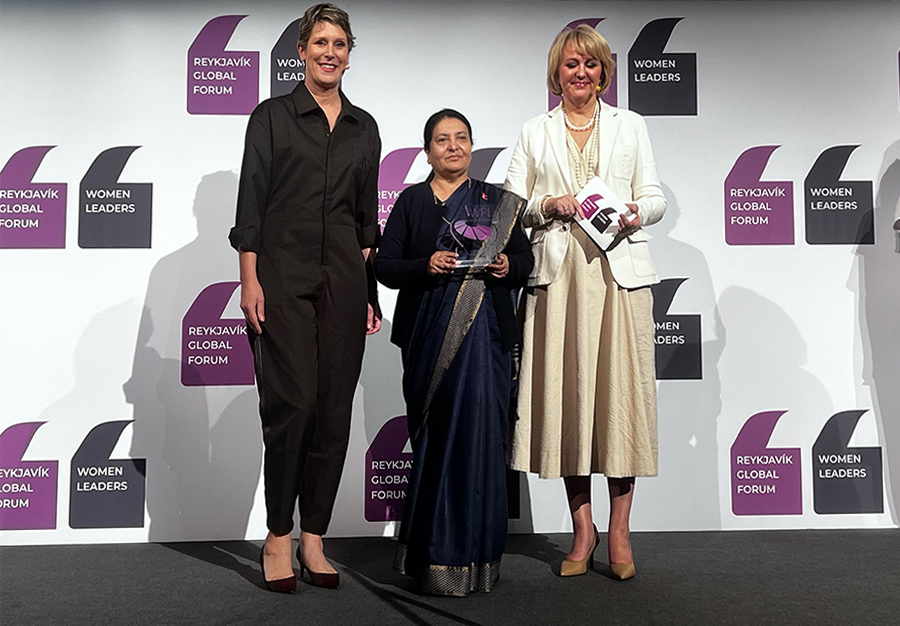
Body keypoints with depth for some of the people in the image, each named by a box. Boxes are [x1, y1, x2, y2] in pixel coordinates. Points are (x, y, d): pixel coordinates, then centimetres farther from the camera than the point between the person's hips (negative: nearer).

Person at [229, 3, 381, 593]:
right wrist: (250, 281, -9)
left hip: (344, 279, 4)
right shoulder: (273, 116, 5)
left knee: (335, 408, 3)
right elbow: (251, 204, -1)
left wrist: (370, 289, 10)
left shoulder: (363, 127, 15)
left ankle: (314, 539, 15)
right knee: (292, 401, -10)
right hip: (283, 276, -4)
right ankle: (279, 538, 7)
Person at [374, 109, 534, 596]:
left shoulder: (497, 202, 16)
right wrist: (425, 266, -13)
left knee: (478, 434, -5)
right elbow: (384, 266, 5)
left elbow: (525, 257, 16)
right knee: (435, 436, -2)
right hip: (428, 335, -1)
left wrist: (507, 267, -6)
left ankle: (473, 556, 7)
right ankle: (436, 555, 10)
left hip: (484, 333, 1)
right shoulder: (412, 201, 11)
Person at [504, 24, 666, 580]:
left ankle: (619, 532, 7)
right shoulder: (535, 133, 16)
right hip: (558, 273, 0)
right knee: (566, 392, -2)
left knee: (620, 390, -4)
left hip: (619, 270, 0)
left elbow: (655, 197, 11)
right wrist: (549, 206, -9)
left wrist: (634, 213, -10)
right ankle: (583, 529, 11)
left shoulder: (631, 126, 17)